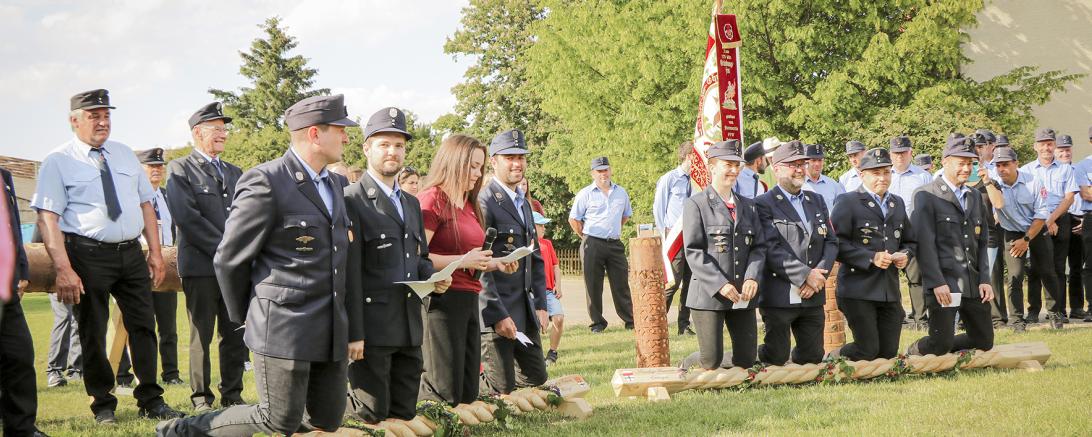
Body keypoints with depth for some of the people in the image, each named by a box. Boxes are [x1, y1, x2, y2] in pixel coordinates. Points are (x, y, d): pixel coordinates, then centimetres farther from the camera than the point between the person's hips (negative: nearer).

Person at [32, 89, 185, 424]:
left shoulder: (124, 155, 13)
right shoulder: (58, 162, -4)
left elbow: (145, 204, 15)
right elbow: (48, 217, -12)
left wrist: (155, 252, 7)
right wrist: (63, 269, -20)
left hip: (131, 252, 5)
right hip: (88, 256, -5)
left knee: (143, 326, 7)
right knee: (93, 334, 4)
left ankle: (150, 402, 17)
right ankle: (103, 406, 17)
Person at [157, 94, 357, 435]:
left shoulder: (336, 184, 14)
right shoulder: (265, 183, -13)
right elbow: (229, 259, -8)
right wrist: (243, 316, 3)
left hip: (330, 329, 8)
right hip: (283, 326, -8)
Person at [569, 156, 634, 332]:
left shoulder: (621, 192, 11)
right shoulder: (585, 194, -1)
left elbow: (626, 215, 26)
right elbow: (574, 219, 4)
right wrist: (586, 236, 4)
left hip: (615, 244, 3)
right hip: (593, 244, -3)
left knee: (621, 284, 3)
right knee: (593, 285, 0)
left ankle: (630, 320, 8)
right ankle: (597, 322, 7)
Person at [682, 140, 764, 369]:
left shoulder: (748, 206, 16)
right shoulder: (696, 205, -2)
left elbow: (758, 247, 10)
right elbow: (693, 251, -9)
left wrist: (752, 277, -9)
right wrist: (720, 285, -18)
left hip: (743, 295, 5)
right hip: (708, 296, -5)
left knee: (747, 359, 4)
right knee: (712, 362, -5)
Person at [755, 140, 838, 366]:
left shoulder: (817, 202, 17)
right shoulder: (764, 204, -5)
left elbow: (831, 242, 10)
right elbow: (772, 249, -14)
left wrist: (819, 275, -7)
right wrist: (806, 275, -17)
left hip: (813, 296, 6)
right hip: (779, 295, -6)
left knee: (813, 356, 9)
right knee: (775, 358, -2)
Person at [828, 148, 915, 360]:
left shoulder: (897, 203, 16)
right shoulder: (848, 202, -5)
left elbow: (910, 241, 25)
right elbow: (837, 243, -13)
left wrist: (905, 255, 2)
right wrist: (871, 258, -20)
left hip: (890, 291, 7)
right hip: (858, 289, -6)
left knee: (888, 352, 5)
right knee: (867, 351, -8)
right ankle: (832, 358, 21)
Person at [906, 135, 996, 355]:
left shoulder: (975, 198, 17)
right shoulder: (926, 196, -5)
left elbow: (981, 243, 18)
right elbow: (924, 243, -11)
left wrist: (985, 280, 6)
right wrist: (937, 283, -17)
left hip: (974, 285, 7)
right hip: (944, 284, -7)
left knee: (984, 342, 7)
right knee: (940, 344, -9)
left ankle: (939, 349, 28)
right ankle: (911, 354, 21)